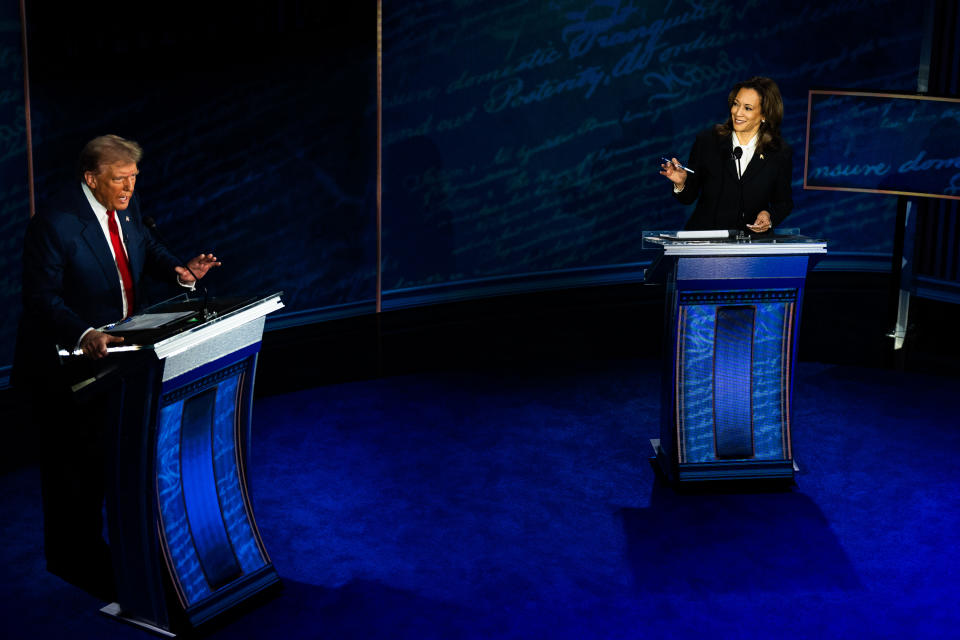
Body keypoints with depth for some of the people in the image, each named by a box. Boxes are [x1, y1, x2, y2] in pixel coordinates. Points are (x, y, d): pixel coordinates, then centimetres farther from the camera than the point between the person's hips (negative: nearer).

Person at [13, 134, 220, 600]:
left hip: (115, 352, 8)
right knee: (72, 462, 6)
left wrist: (180, 271, -11)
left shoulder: (127, 209, 0)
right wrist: (83, 335, -40)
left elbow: (148, 250, 12)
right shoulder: (53, 226, -24)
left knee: (116, 452, 17)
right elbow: (41, 298, -25)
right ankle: (71, 559, 23)